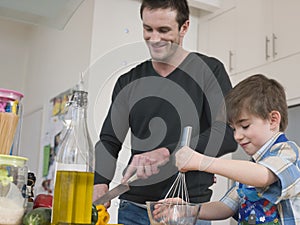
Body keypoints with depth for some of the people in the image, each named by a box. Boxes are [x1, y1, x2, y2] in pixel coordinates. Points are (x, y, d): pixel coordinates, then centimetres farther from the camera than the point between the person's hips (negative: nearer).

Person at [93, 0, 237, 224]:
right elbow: (109, 141, 7)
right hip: (134, 206, 4)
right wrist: (100, 183, -13)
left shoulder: (209, 70, -1)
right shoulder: (128, 82, 9)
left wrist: (168, 153, -23)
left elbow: (228, 134, -11)